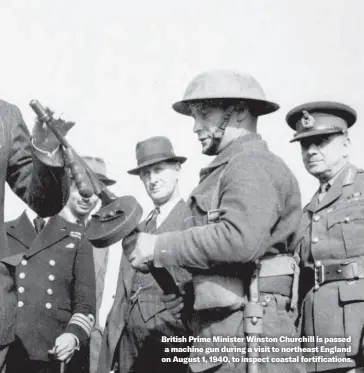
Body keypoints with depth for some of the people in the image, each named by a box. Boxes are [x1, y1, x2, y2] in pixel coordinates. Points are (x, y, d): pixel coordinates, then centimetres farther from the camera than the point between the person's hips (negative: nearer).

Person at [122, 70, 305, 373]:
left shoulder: (252, 166, -9)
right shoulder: (224, 171, 21)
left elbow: (241, 239, -25)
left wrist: (158, 247, -15)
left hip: (248, 331, -9)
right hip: (217, 331, 9)